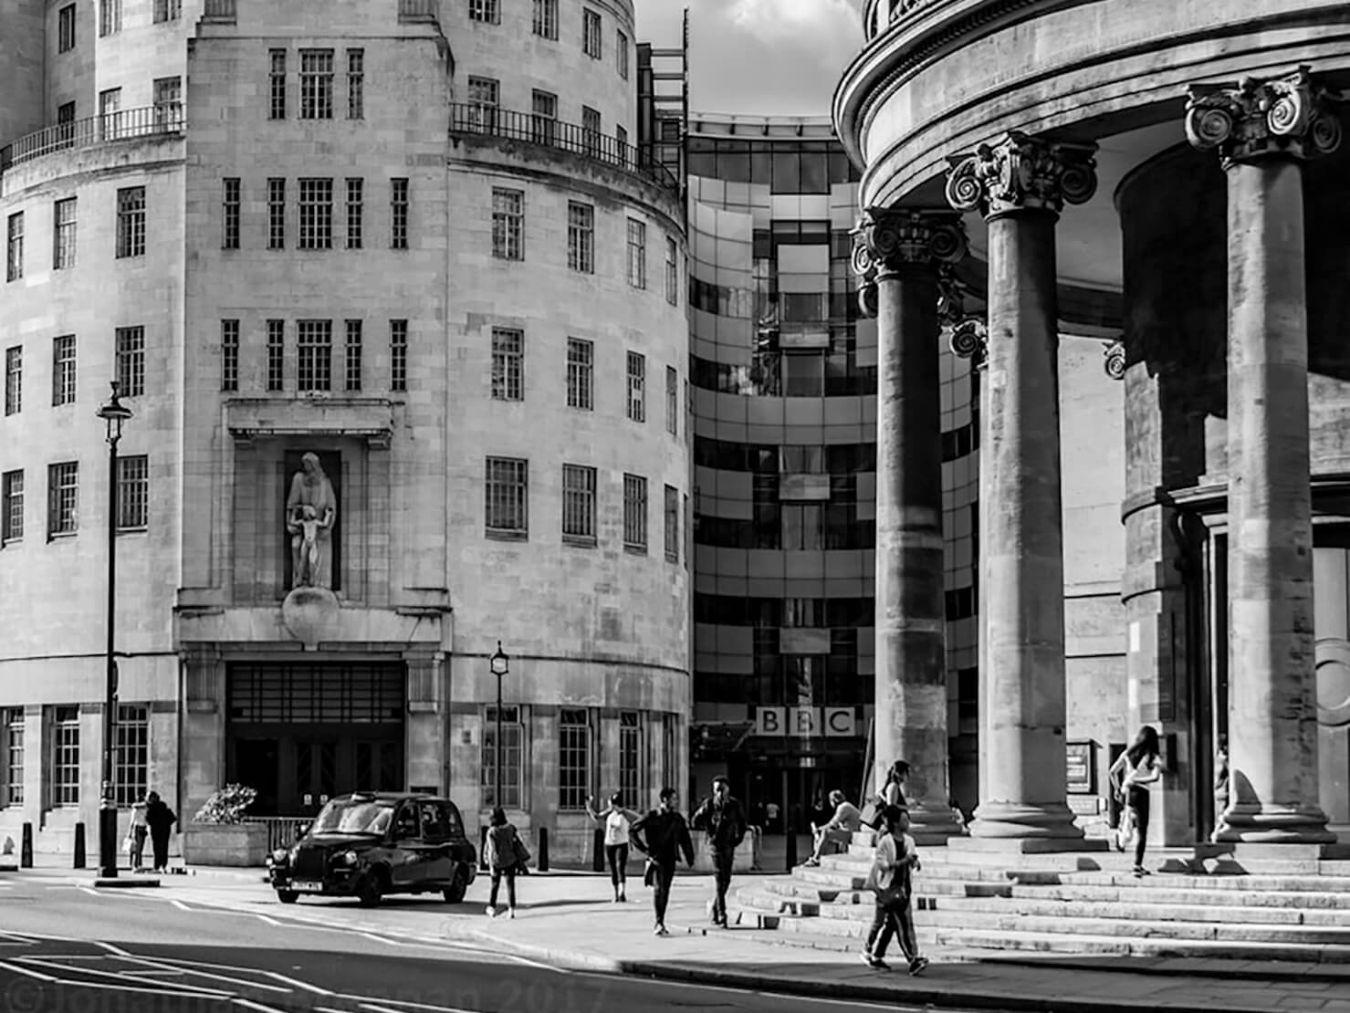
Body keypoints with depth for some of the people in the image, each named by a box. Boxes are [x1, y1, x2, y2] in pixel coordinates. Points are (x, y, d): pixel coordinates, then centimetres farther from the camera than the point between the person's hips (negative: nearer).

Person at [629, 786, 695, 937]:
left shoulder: (677, 819, 10)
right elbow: (632, 831, -6)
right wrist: (646, 850, -8)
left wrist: (690, 858, 15)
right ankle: (659, 923, -24)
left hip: (670, 860, 5)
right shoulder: (652, 816, -5)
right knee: (658, 889, -18)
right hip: (656, 859, -5)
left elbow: (685, 839, 20)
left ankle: (660, 924, 17)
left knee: (665, 891, 8)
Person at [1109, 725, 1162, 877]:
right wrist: (1138, 780, -13)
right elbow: (1155, 777, -21)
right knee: (1141, 831, 2)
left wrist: (1117, 788, 17)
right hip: (1141, 793, -4)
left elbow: (1112, 772, 5)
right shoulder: (1152, 758, -6)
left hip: (1126, 792, 4)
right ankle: (1138, 865, 1)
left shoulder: (1127, 754, 4)